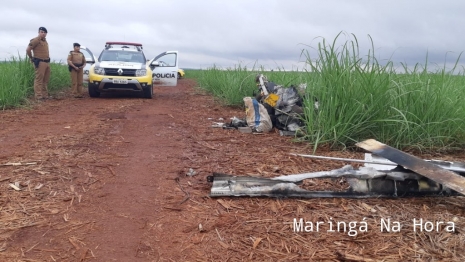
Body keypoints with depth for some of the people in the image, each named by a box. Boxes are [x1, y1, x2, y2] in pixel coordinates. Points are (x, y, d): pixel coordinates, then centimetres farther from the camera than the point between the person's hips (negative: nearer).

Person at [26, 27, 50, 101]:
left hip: (47, 62, 9)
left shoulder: (45, 41, 17)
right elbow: (28, 50, -10)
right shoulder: (35, 40, -8)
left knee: (45, 80, 11)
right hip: (39, 63, -8)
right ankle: (38, 96, -6)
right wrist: (31, 58, 2)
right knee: (39, 79, -7)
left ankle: (45, 95, 17)